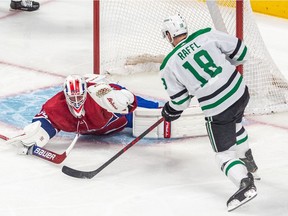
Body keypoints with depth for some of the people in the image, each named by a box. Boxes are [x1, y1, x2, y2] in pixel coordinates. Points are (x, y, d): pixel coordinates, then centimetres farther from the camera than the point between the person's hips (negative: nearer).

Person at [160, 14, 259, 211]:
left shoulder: (169, 65, -5)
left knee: (224, 154, 8)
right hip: (240, 92, 5)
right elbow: (239, 50, 2)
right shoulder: (207, 35, -3)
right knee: (235, 123, 36)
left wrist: (170, 112, 24)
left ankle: (245, 183, -15)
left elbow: (179, 100, 2)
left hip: (217, 111, -5)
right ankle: (248, 163, 47)